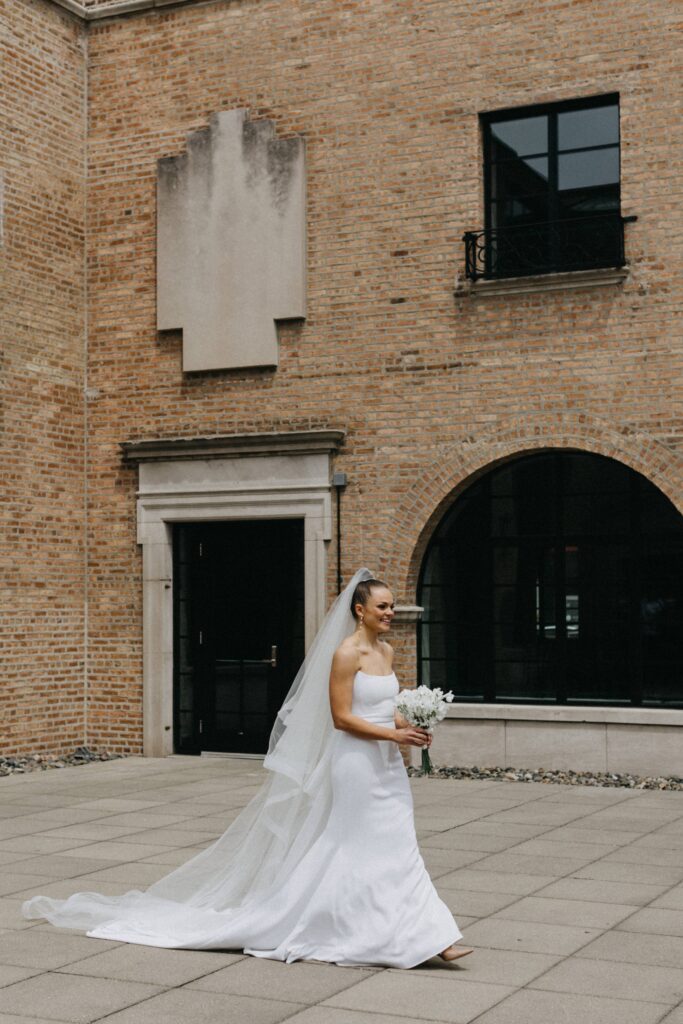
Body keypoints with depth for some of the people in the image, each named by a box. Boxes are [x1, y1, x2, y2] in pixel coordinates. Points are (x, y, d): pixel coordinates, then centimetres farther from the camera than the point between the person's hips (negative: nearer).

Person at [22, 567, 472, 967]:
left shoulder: (386, 651, 11)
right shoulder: (346, 653, -14)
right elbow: (341, 717, -17)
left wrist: (407, 726, -1)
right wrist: (393, 735, -20)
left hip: (385, 765, 8)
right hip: (356, 764, -7)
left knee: (396, 848, 8)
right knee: (354, 849, -1)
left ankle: (428, 936, 11)